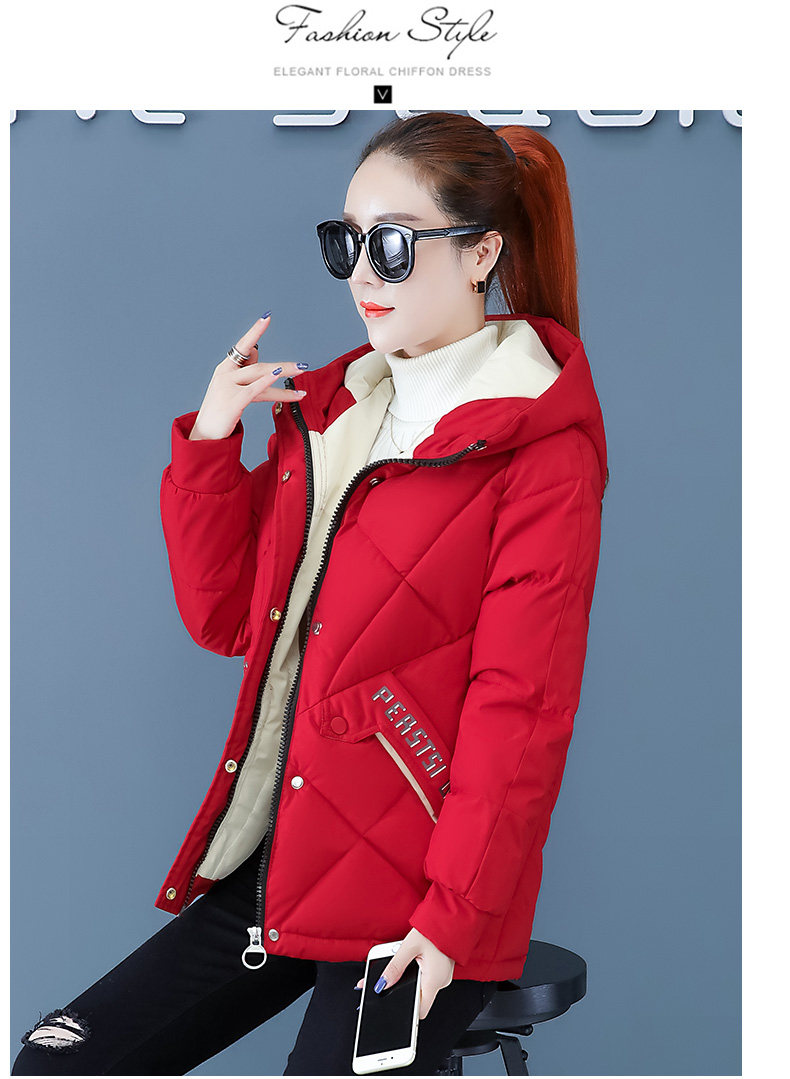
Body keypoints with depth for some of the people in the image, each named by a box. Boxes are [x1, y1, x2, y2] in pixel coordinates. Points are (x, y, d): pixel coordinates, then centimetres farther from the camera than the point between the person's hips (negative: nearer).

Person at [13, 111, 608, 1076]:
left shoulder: (544, 449, -10)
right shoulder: (326, 406, 12)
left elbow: (520, 708, -15)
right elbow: (225, 618, 11)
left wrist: (453, 918, -18)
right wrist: (207, 444, 0)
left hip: (410, 900, -7)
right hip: (272, 865, 7)